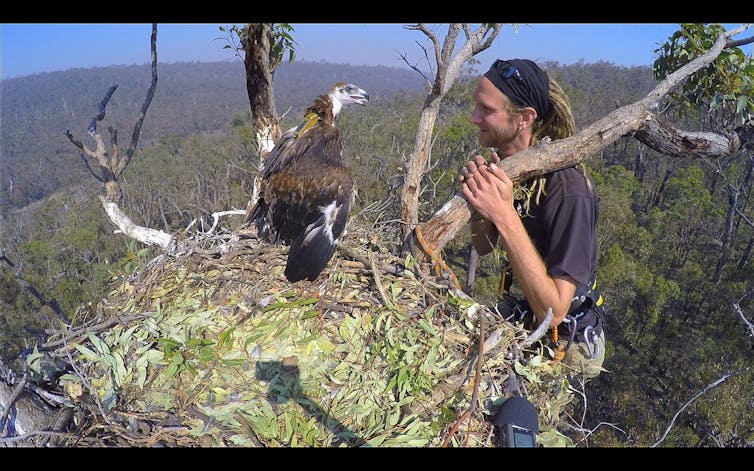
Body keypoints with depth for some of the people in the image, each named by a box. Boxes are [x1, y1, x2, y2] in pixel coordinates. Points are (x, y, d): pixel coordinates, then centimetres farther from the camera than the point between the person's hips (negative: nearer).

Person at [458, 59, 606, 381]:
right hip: (521, 314, 7)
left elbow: (552, 312, -33)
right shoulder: (504, 162, -7)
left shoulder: (569, 190, -30)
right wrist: (478, 197, -18)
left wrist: (505, 215, -40)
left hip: (563, 342, -7)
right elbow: (483, 246, 3)